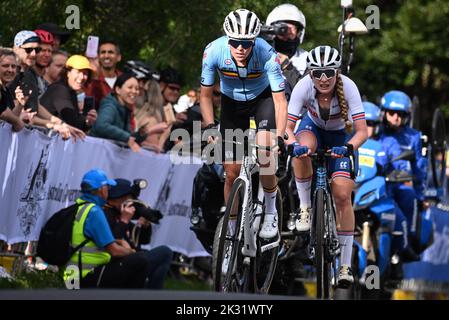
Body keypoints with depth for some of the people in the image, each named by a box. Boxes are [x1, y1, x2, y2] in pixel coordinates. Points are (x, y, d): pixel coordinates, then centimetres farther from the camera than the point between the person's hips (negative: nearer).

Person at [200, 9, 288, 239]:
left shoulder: (267, 54, -34)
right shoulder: (214, 52, -29)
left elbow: (280, 100, -30)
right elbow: (205, 96, -15)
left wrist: (279, 138, -42)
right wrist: (210, 127, -28)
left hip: (263, 97, -2)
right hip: (232, 102, 2)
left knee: (264, 149, -28)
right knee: (232, 173, -3)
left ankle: (271, 213, -8)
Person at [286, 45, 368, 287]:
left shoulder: (348, 87, -32)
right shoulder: (304, 87, -29)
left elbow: (362, 131, -34)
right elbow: (288, 127, -29)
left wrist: (348, 147, -54)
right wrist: (293, 144, -51)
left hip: (341, 135, -1)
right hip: (313, 127, 1)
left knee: (342, 195, -15)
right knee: (302, 150, -38)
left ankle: (345, 265, -7)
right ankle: (305, 207, -15)